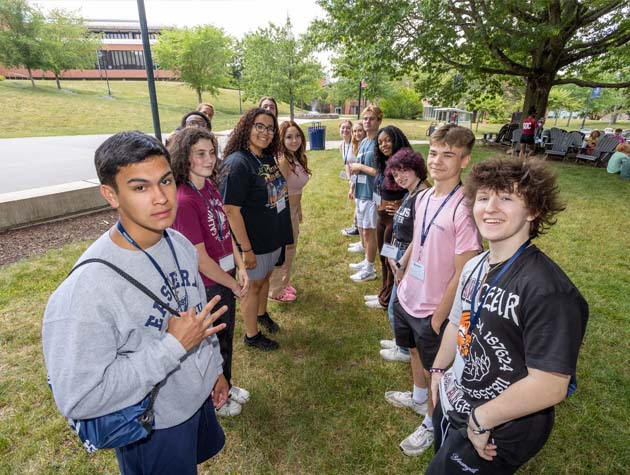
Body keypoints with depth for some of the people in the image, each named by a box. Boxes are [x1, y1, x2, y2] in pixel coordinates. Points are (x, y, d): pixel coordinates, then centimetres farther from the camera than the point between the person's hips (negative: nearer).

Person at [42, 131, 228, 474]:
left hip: (199, 397, 7)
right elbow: (77, 399, -29)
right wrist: (173, 346, -30)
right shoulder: (89, 285, -33)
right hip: (153, 430, -6)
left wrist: (215, 367, 12)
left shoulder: (179, 243, -10)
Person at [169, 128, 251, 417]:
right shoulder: (184, 200, -27)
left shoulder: (210, 186, -1)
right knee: (213, 343, 16)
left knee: (226, 336, 25)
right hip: (207, 286, -7)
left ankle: (225, 386, 50)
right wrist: (234, 286, -12)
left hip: (225, 276, 7)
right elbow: (201, 260, -24)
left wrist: (241, 268, -2)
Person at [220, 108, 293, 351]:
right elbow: (231, 210, -25)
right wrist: (246, 249, -23)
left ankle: (261, 313, 50)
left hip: (274, 235, 7)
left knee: (265, 276, 25)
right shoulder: (237, 163, -23)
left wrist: (282, 231, 16)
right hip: (255, 240, -7)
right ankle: (251, 335, 32)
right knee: (253, 285, 10)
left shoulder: (268, 158, 2)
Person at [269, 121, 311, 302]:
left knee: (290, 249, 22)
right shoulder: (283, 160, -24)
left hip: (294, 209, 9)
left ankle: (284, 283, 43)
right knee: (282, 251, 7)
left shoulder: (297, 158, 4)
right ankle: (276, 291, 27)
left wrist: (299, 212, 17)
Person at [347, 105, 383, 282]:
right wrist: (352, 188, 16)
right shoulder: (363, 142, 12)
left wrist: (360, 167, -13)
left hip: (371, 193, -8)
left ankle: (370, 270, 12)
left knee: (369, 231, 0)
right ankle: (367, 261, 32)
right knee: (363, 229, 17)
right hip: (360, 192, 8)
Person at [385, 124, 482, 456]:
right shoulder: (424, 198, -2)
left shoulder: (464, 209, -26)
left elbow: (463, 274, -22)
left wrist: (439, 316, -15)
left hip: (434, 310, -7)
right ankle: (418, 398, 55)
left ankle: (431, 423, 41)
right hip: (408, 297, 7)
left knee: (435, 369, 16)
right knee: (416, 351, 28)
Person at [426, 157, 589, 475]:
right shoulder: (474, 266, -3)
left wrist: (481, 419, -20)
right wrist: (439, 369, 11)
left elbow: (550, 386, -29)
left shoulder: (547, 289, -28)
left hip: (499, 434, -7)